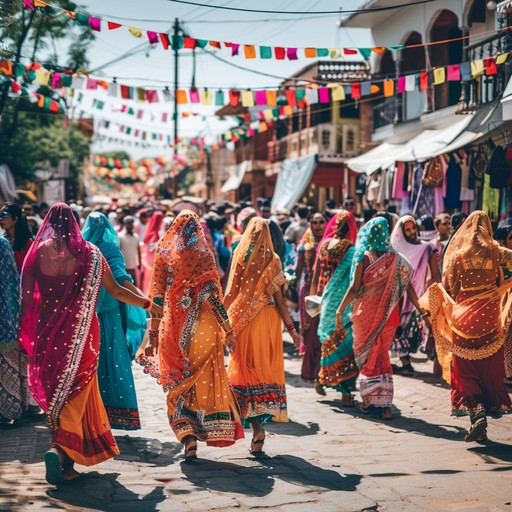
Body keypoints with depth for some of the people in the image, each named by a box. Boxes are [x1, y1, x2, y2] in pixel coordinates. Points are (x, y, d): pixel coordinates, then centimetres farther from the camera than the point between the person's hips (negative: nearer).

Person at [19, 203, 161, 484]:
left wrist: (24, 333, 5)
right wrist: (149, 305, 18)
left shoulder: (38, 251, -1)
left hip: (46, 331, 1)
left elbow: (26, 297, -3)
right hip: (80, 332, -1)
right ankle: (60, 448, -16)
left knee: (54, 389, 14)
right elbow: (115, 290, 4)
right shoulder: (88, 253, -1)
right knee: (74, 391, 5)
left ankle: (66, 458, 21)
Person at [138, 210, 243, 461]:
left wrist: (154, 332, 4)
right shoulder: (204, 254, -1)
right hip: (203, 329, 0)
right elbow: (215, 296, -5)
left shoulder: (164, 253, 1)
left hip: (174, 327, 1)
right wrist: (228, 330, 0)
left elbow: (157, 296, -1)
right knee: (206, 383, 12)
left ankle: (187, 435, -8)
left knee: (177, 386, 9)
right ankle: (204, 431, 9)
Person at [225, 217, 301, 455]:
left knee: (245, 367, 6)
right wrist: (291, 328, 0)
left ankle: (256, 424, -4)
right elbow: (279, 298, -6)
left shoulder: (239, 257, -4)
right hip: (268, 319, 0)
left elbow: (231, 294, -4)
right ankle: (265, 413, 13)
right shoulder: (273, 260, -5)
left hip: (243, 320, 0)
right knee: (267, 368, 12)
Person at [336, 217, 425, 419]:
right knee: (379, 355, 11)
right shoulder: (395, 259, 0)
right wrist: (421, 310, 9)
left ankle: (368, 399, 12)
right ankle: (383, 403, 5)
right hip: (387, 315, 3)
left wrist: (340, 310, -2)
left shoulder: (364, 257, -8)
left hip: (365, 314, -3)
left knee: (365, 354, 11)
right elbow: (408, 286, 1)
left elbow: (355, 288, -11)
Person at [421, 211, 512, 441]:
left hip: (464, 315, -1)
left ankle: (476, 411, -13)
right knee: (491, 368, 11)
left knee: (465, 369, 4)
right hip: (490, 316, 1)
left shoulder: (458, 253, -1)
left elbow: (449, 286, 0)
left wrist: (452, 308, 13)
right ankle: (493, 407, 10)